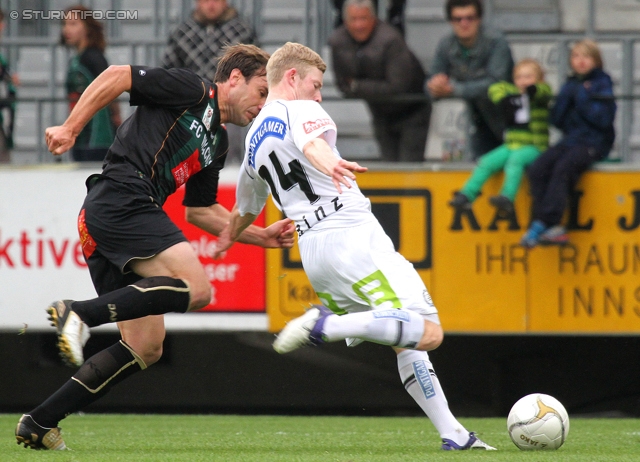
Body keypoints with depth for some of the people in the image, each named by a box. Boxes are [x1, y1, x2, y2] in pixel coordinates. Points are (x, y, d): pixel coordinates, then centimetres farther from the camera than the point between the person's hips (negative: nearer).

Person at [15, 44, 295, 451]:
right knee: (196, 288, -23)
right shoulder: (192, 91, 0)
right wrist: (70, 128, -10)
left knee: (147, 347, 6)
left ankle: (39, 423, 5)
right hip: (120, 200, -10)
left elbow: (201, 211, 32)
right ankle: (79, 314, -26)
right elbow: (117, 77, -5)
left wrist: (262, 235, 25)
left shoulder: (218, 143, 26)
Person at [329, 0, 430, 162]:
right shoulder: (337, 41, -8)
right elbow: (342, 84, -1)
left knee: (409, 166, -12)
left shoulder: (390, 39, -26)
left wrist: (357, 87, -21)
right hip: (382, 115, 5)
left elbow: (397, 87, -27)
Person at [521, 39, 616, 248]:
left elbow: (604, 119, -11)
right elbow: (556, 120, 10)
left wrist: (583, 98, -11)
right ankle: (554, 229, -26)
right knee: (537, 170, -21)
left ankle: (542, 223, -34)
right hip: (569, 140, 6)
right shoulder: (570, 85, 17)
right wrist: (566, 97, -3)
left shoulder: (602, 84, 2)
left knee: (562, 169, -33)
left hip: (593, 143, -6)